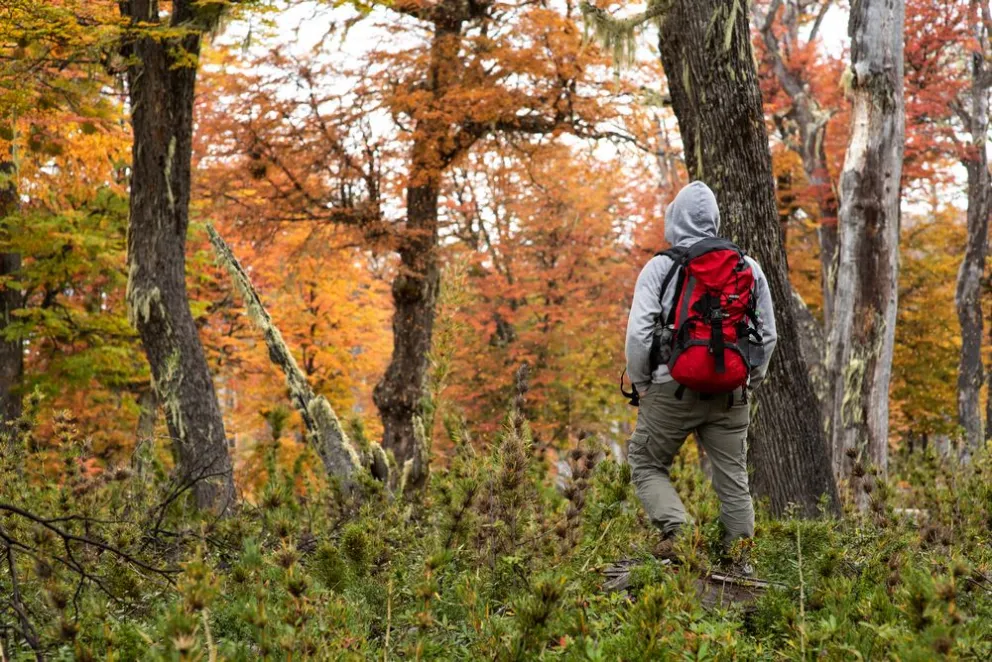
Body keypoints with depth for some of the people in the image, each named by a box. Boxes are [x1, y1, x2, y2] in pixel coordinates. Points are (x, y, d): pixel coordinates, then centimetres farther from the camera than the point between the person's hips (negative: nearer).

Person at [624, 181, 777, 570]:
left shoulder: (660, 267, -3)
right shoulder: (749, 268, 9)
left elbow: (639, 333, -10)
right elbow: (767, 335, 12)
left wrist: (640, 384, 3)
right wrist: (748, 383, 21)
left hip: (674, 389, -3)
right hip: (730, 394, 3)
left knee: (646, 463, 12)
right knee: (733, 478, 10)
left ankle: (676, 528, -9)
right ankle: (740, 561, 9)